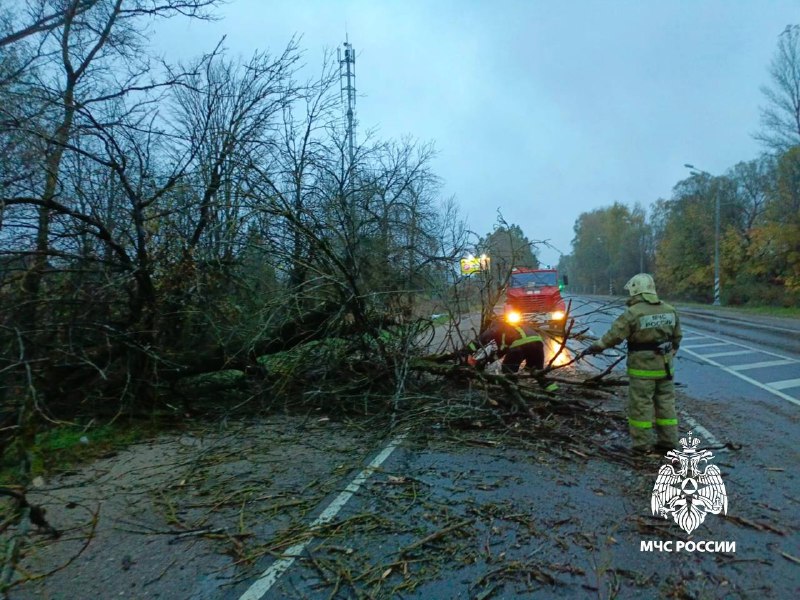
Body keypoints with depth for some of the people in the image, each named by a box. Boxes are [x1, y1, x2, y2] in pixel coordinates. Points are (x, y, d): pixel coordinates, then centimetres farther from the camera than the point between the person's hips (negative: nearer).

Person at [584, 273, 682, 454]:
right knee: (665, 402, 16)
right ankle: (668, 441, 24)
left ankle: (642, 444, 9)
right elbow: (676, 337, 15)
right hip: (664, 365, 7)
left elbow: (614, 336, -17)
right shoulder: (670, 310, 5)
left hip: (642, 367, -6)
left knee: (640, 405, 2)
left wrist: (594, 348, -6)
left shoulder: (633, 313, -17)